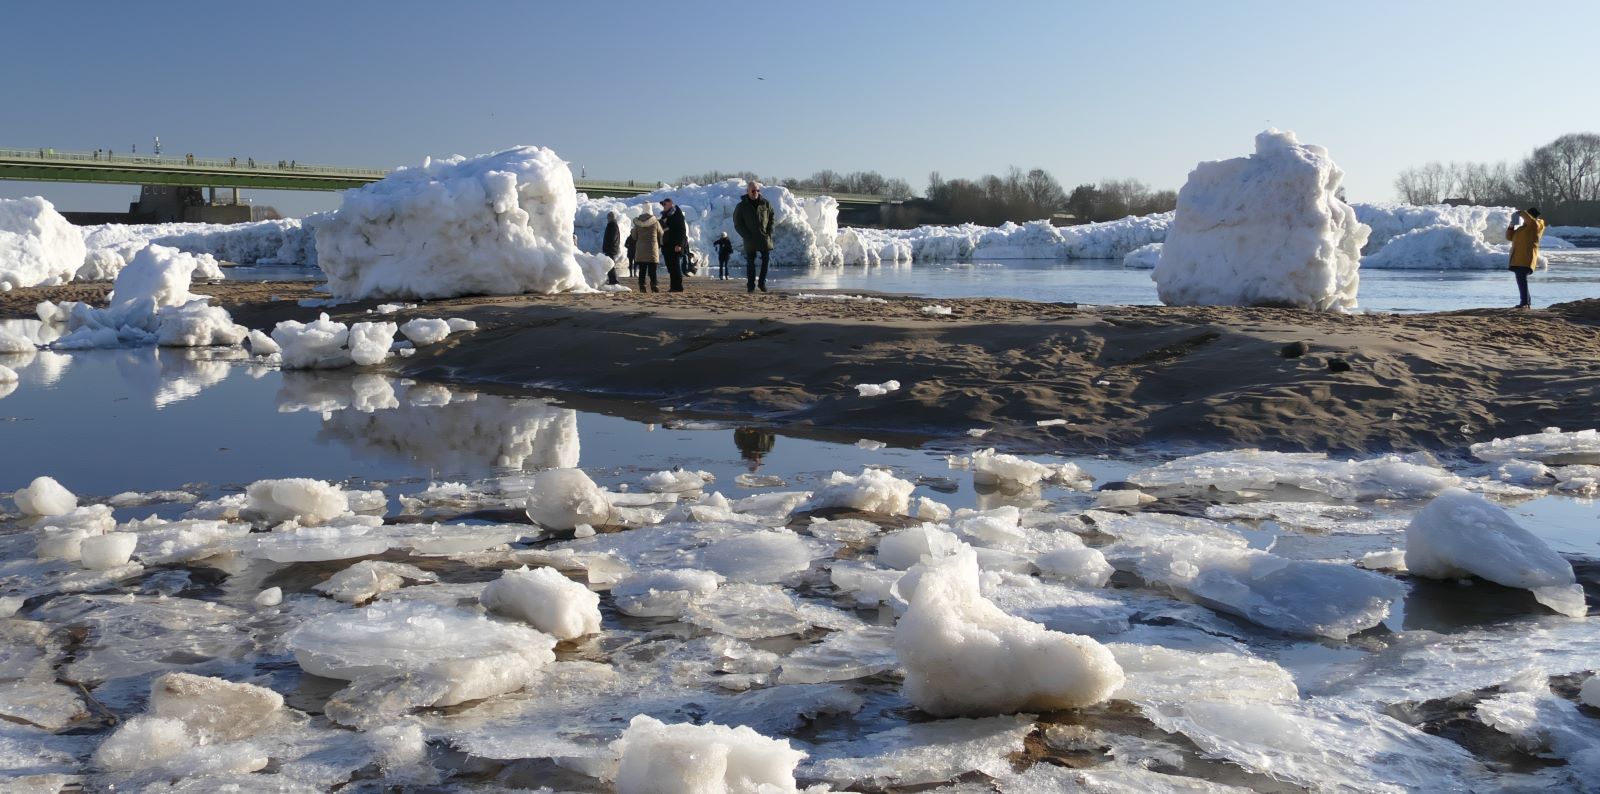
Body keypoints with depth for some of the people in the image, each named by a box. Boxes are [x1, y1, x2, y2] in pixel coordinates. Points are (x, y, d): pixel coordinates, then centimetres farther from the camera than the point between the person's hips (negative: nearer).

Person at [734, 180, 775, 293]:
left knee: (766, 261, 1)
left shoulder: (766, 204, 6)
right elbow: (738, 224, 1)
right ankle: (750, 285, 4)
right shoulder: (741, 206, 1)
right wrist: (746, 236, -9)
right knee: (750, 263, -1)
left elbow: (772, 219, 12)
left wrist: (769, 234, -1)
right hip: (750, 240, -2)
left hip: (764, 238, 2)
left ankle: (762, 282, 13)